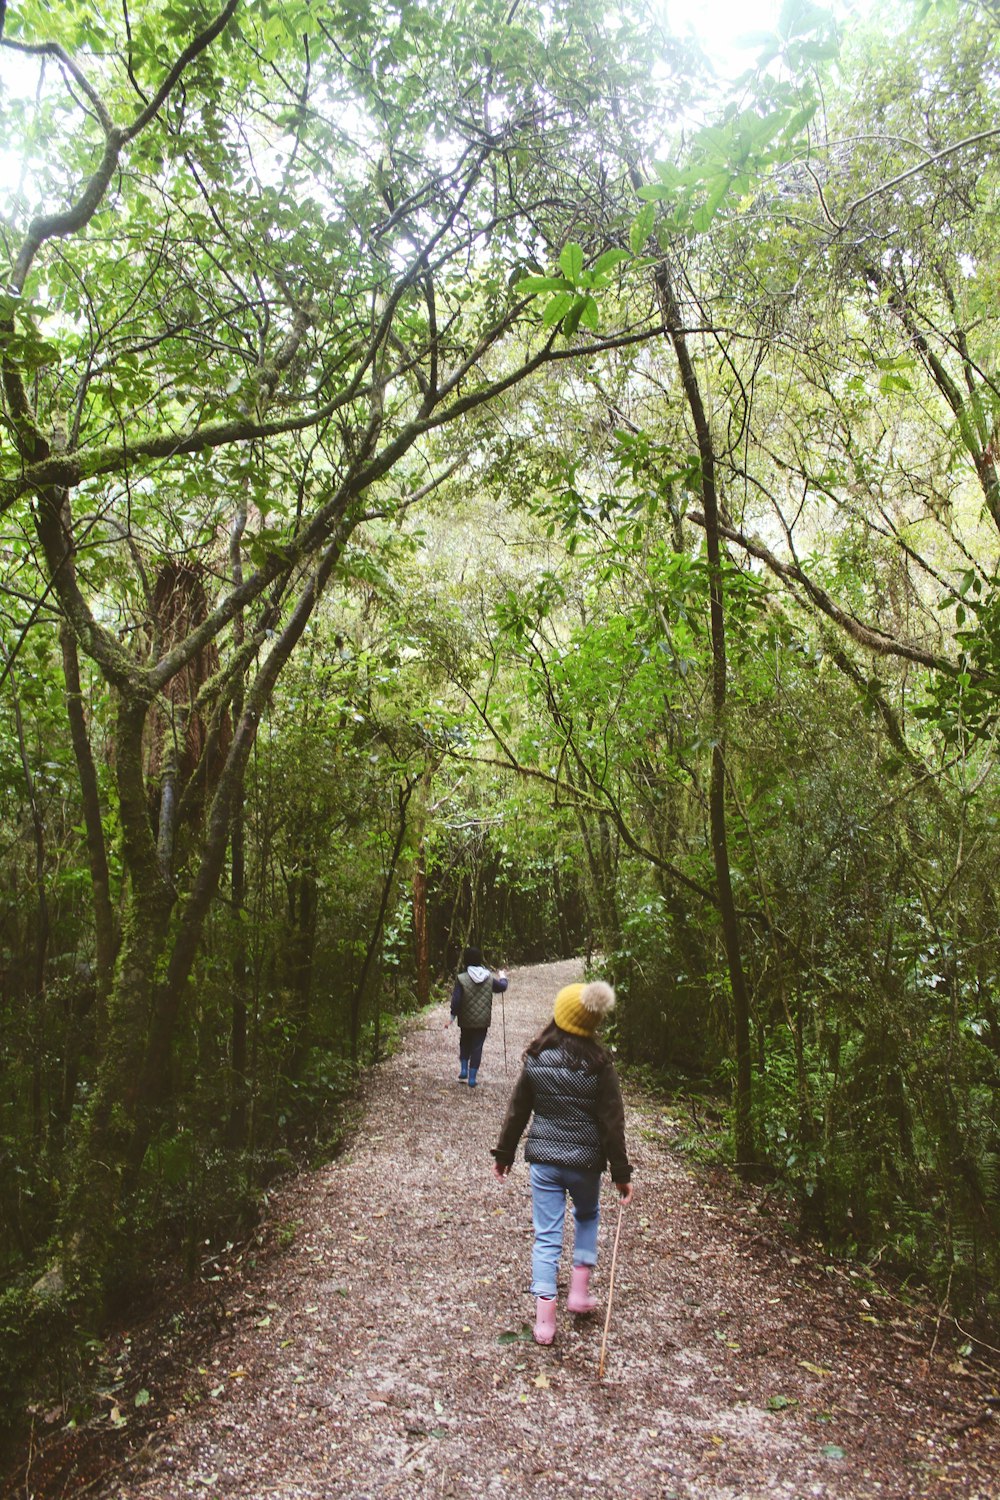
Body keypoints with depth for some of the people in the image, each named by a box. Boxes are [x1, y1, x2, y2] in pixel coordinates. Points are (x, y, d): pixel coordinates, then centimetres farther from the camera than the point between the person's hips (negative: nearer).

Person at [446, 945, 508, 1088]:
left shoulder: (461, 979, -15)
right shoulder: (489, 977, -5)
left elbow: (456, 1000, -17)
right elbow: (502, 987, 11)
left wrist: (452, 1015, -4)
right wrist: (503, 977, 32)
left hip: (466, 1020, -1)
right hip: (483, 1020, 1)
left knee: (465, 1044, 23)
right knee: (477, 1047, 8)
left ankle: (463, 1070, 16)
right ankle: (472, 1077, 9)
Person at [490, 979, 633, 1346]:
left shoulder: (536, 1059, -8)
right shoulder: (599, 1065, -13)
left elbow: (518, 1110, 0)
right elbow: (612, 1122, -9)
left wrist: (504, 1153, 12)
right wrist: (621, 1172, -1)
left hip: (543, 1159, 1)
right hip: (585, 1160, 0)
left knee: (546, 1236, 9)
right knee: (587, 1217, 28)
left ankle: (544, 1319, 9)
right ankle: (579, 1290, 27)